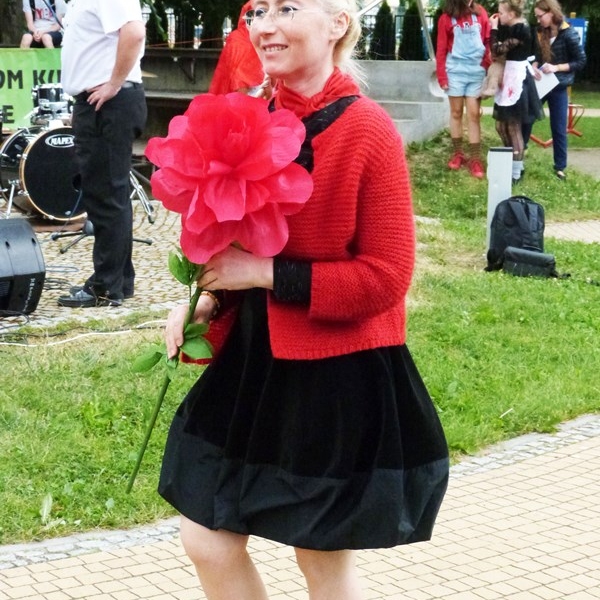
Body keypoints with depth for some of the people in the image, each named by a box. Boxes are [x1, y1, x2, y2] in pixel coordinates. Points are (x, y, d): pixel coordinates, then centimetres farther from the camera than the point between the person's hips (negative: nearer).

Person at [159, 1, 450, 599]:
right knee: (207, 541, 12)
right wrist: (208, 297, -3)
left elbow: (386, 278, -18)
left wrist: (265, 275, -20)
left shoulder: (368, 132, -16)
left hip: (341, 372, -6)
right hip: (255, 356, 6)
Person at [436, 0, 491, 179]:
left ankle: (475, 159, 1)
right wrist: (442, 76, -4)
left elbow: (488, 41, 6)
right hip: (455, 72, 0)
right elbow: (441, 48, 1)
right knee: (456, 112, 8)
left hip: (477, 72, 1)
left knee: (474, 114, 0)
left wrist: (488, 67, -4)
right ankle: (457, 153, 19)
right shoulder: (446, 18, 0)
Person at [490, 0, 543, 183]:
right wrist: (497, 27, 4)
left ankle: (515, 173, 6)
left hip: (516, 80, -10)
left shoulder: (520, 32, -20)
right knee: (502, 125, 16)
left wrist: (494, 28, -11)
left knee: (513, 127, -2)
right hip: (508, 78, 10)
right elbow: (503, 49, 11)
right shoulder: (513, 28, 10)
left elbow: (497, 51, -21)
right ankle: (515, 164, 26)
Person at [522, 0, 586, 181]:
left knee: (558, 128, 3)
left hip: (558, 87, -5)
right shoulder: (541, 32, 1)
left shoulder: (569, 34, -15)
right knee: (526, 118, 6)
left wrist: (556, 68, -20)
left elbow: (581, 62, -12)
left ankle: (560, 167, 14)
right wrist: (534, 67, -7)